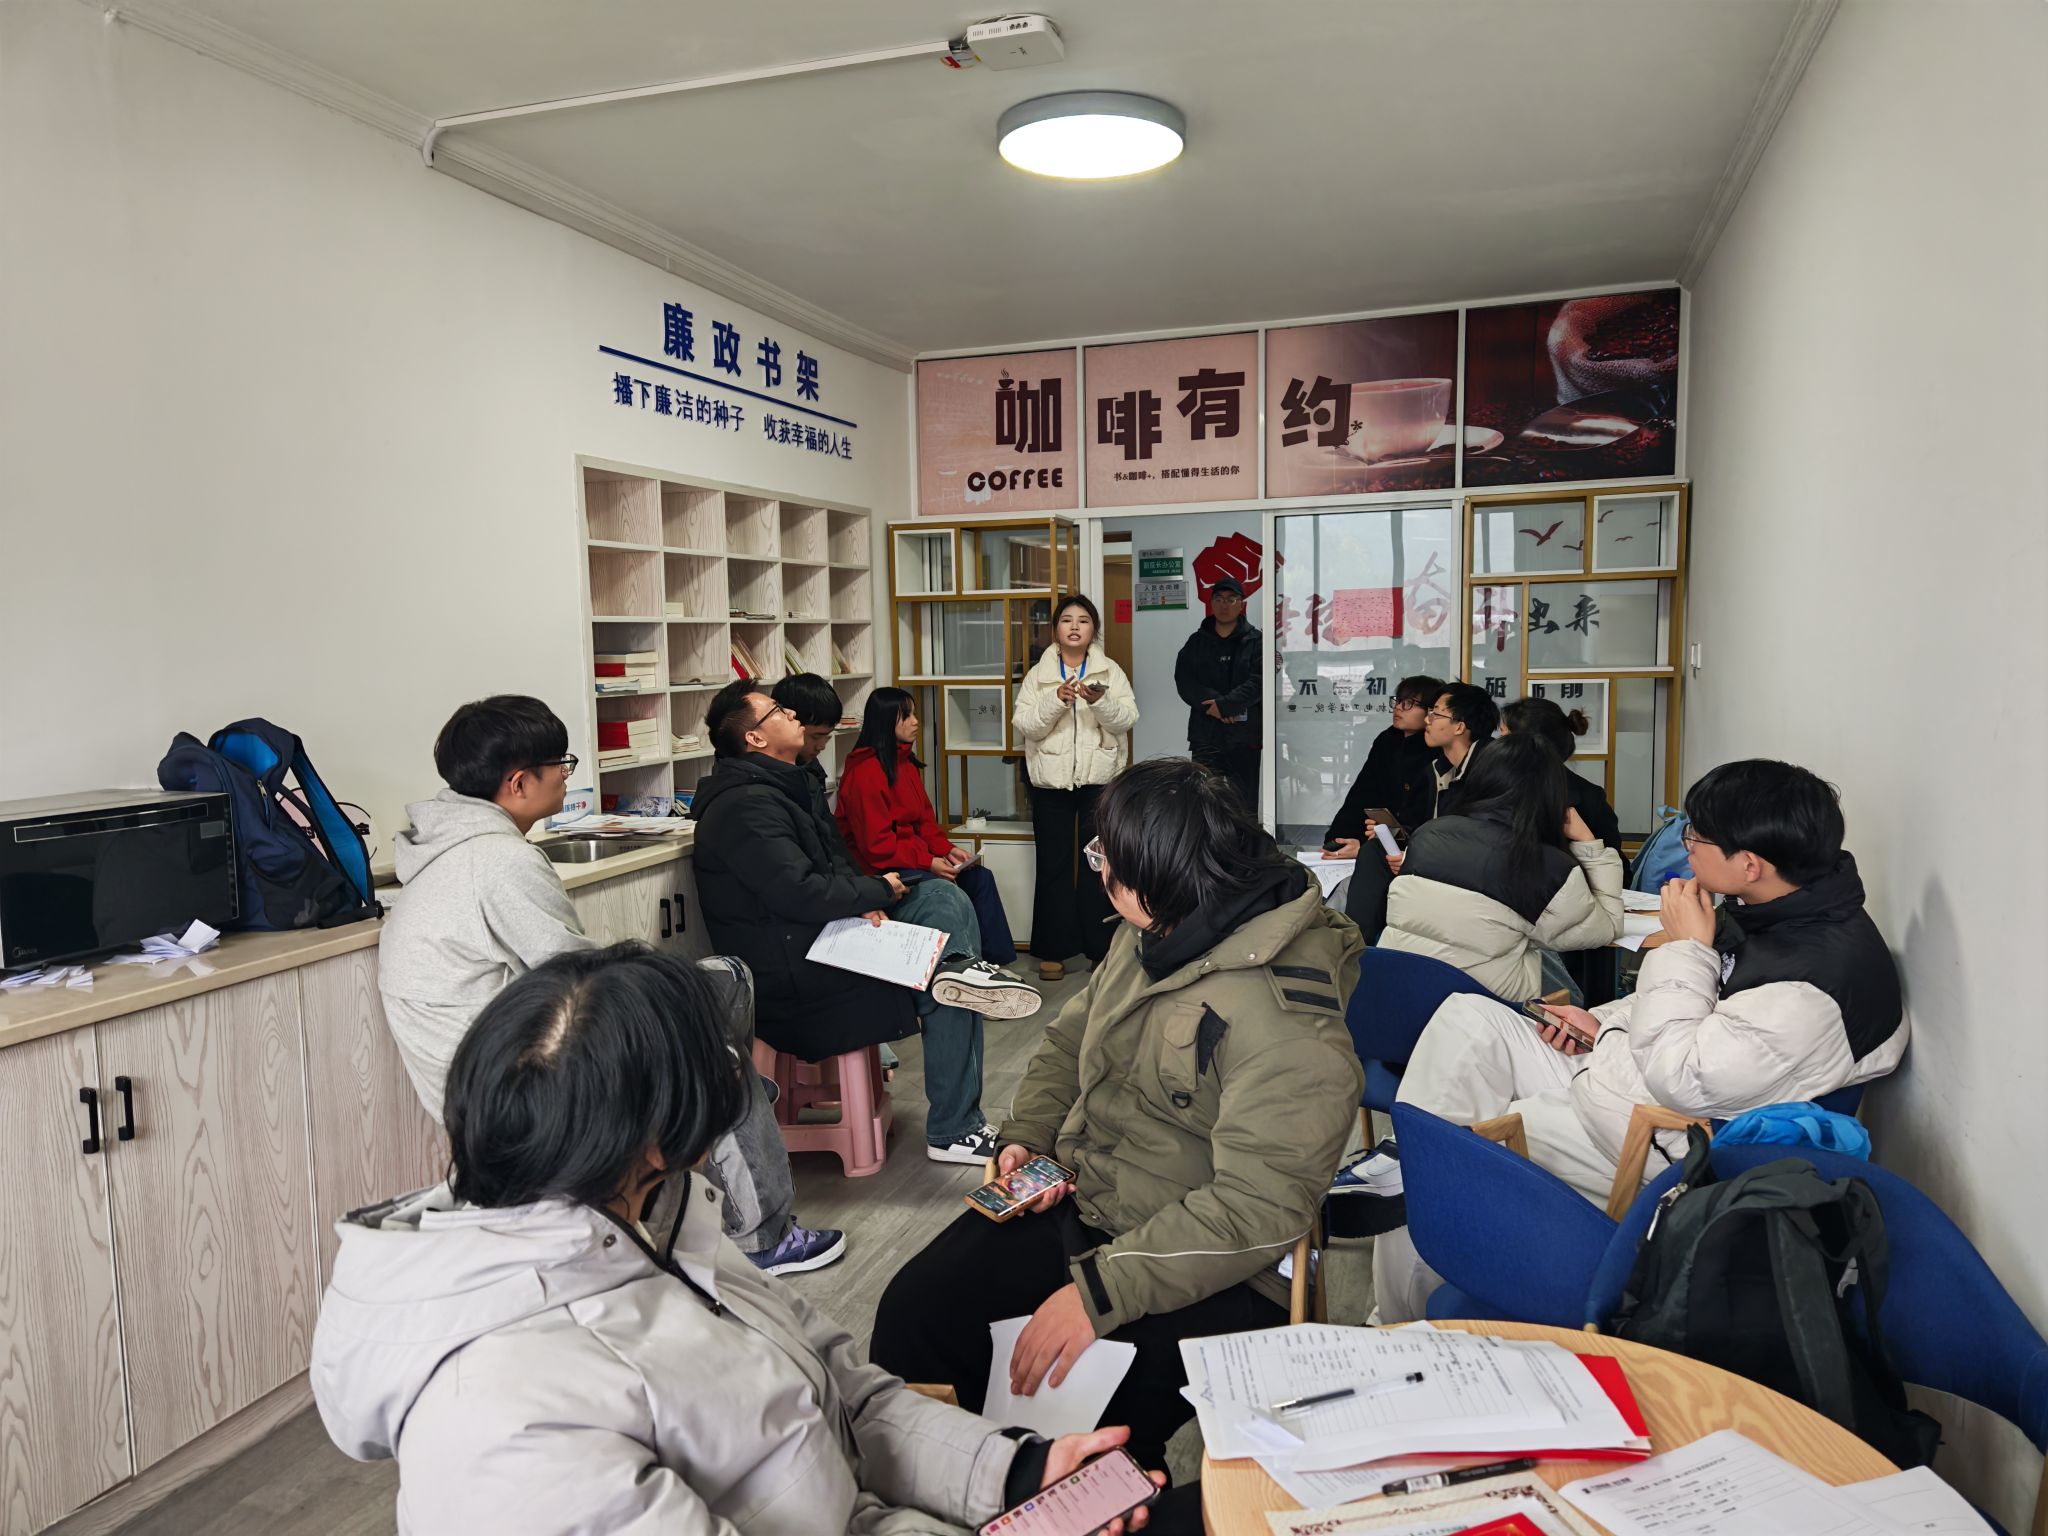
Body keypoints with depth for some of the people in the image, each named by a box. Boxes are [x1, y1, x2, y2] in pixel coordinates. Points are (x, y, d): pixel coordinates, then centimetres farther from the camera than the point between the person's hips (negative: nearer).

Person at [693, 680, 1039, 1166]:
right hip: (796, 985, -10)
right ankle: (953, 1132, -3)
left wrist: (864, 903, -5)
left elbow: (836, 869, 18)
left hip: (825, 940, 10)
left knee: (943, 897, 0)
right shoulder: (745, 807, -19)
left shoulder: (785, 789, 16)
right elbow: (803, 894, -27)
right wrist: (880, 891, -11)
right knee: (945, 991, -12)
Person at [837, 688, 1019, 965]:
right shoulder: (865, 772, -18)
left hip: (915, 855, 9)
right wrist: (928, 863, -21)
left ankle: (997, 960, -2)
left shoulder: (907, 763, 11)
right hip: (881, 867, -9)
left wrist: (947, 849, -3)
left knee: (980, 877, -4)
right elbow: (876, 844, -20)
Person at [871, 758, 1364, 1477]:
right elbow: (1070, 1040, 17)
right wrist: (1026, 1138, 1)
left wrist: (1100, 1290, -29)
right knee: (913, 1313, -4)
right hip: (1078, 1200, 8)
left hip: (1206, 1274, -7)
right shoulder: (1150, 937, 2)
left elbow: (1259, 1209, -28)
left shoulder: (1285, 1019, -25)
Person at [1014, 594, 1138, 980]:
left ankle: (1101, 948, 14)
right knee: (1054, 866, 5)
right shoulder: (1038, 674, 6)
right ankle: (1052, 951, 12)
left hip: (1099, 780, 0)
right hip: (1051, 782, 1)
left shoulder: (1111, 671, 5)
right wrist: (1055, 700, -20)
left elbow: (1127, 719, -6)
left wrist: (1101, 701, -24)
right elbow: (1024, 725, -4)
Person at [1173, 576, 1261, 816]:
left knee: (1245, 804, 2)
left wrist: (1224, 705, -16)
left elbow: (1257, 683, -8)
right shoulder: (1197, 642, 12)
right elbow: (1183, 680, 1)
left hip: (1244, 737, -2)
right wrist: (1213, 702, -14)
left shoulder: (1256, 641, 4)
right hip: (1205, 736, 2)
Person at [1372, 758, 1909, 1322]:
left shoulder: (1816, 980, -29)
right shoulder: (1768, 909, 1)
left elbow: (1682, 1080, -25)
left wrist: (1684, 949, -19)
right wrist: (1605, 1022, 9)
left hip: (1655, 1146, -10)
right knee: (1468, 1016, -3)